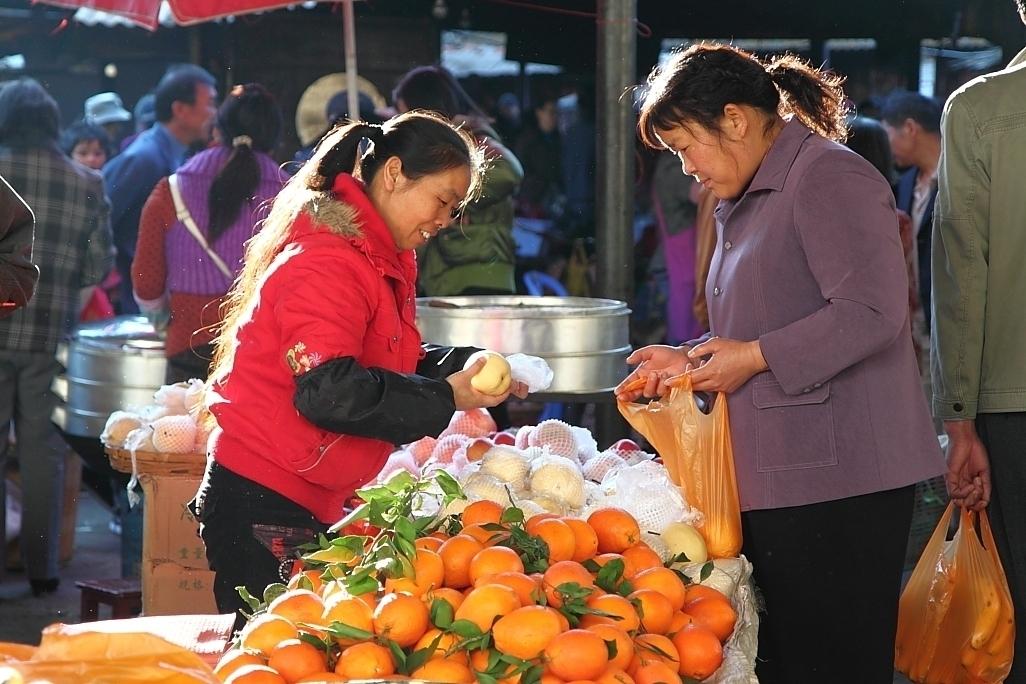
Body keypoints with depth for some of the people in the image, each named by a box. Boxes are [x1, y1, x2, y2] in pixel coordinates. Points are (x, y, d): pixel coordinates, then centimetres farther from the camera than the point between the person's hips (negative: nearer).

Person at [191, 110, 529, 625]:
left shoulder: (380, 260, 15)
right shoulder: (328, 264, -18)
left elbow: (389, 365, 17)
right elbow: (327, 392, -27)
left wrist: (466, 367, 0)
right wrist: (445, 398, -20)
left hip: (310, 505, 10)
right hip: (262, 507, -10)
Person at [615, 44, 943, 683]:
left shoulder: (829, 179, -11)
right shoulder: (747, 203, 21)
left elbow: (871, 313, -22)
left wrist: (755, 356, -17)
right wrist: (687, 359, 12)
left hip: (839, 478, -10)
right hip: (776, 479, 10)